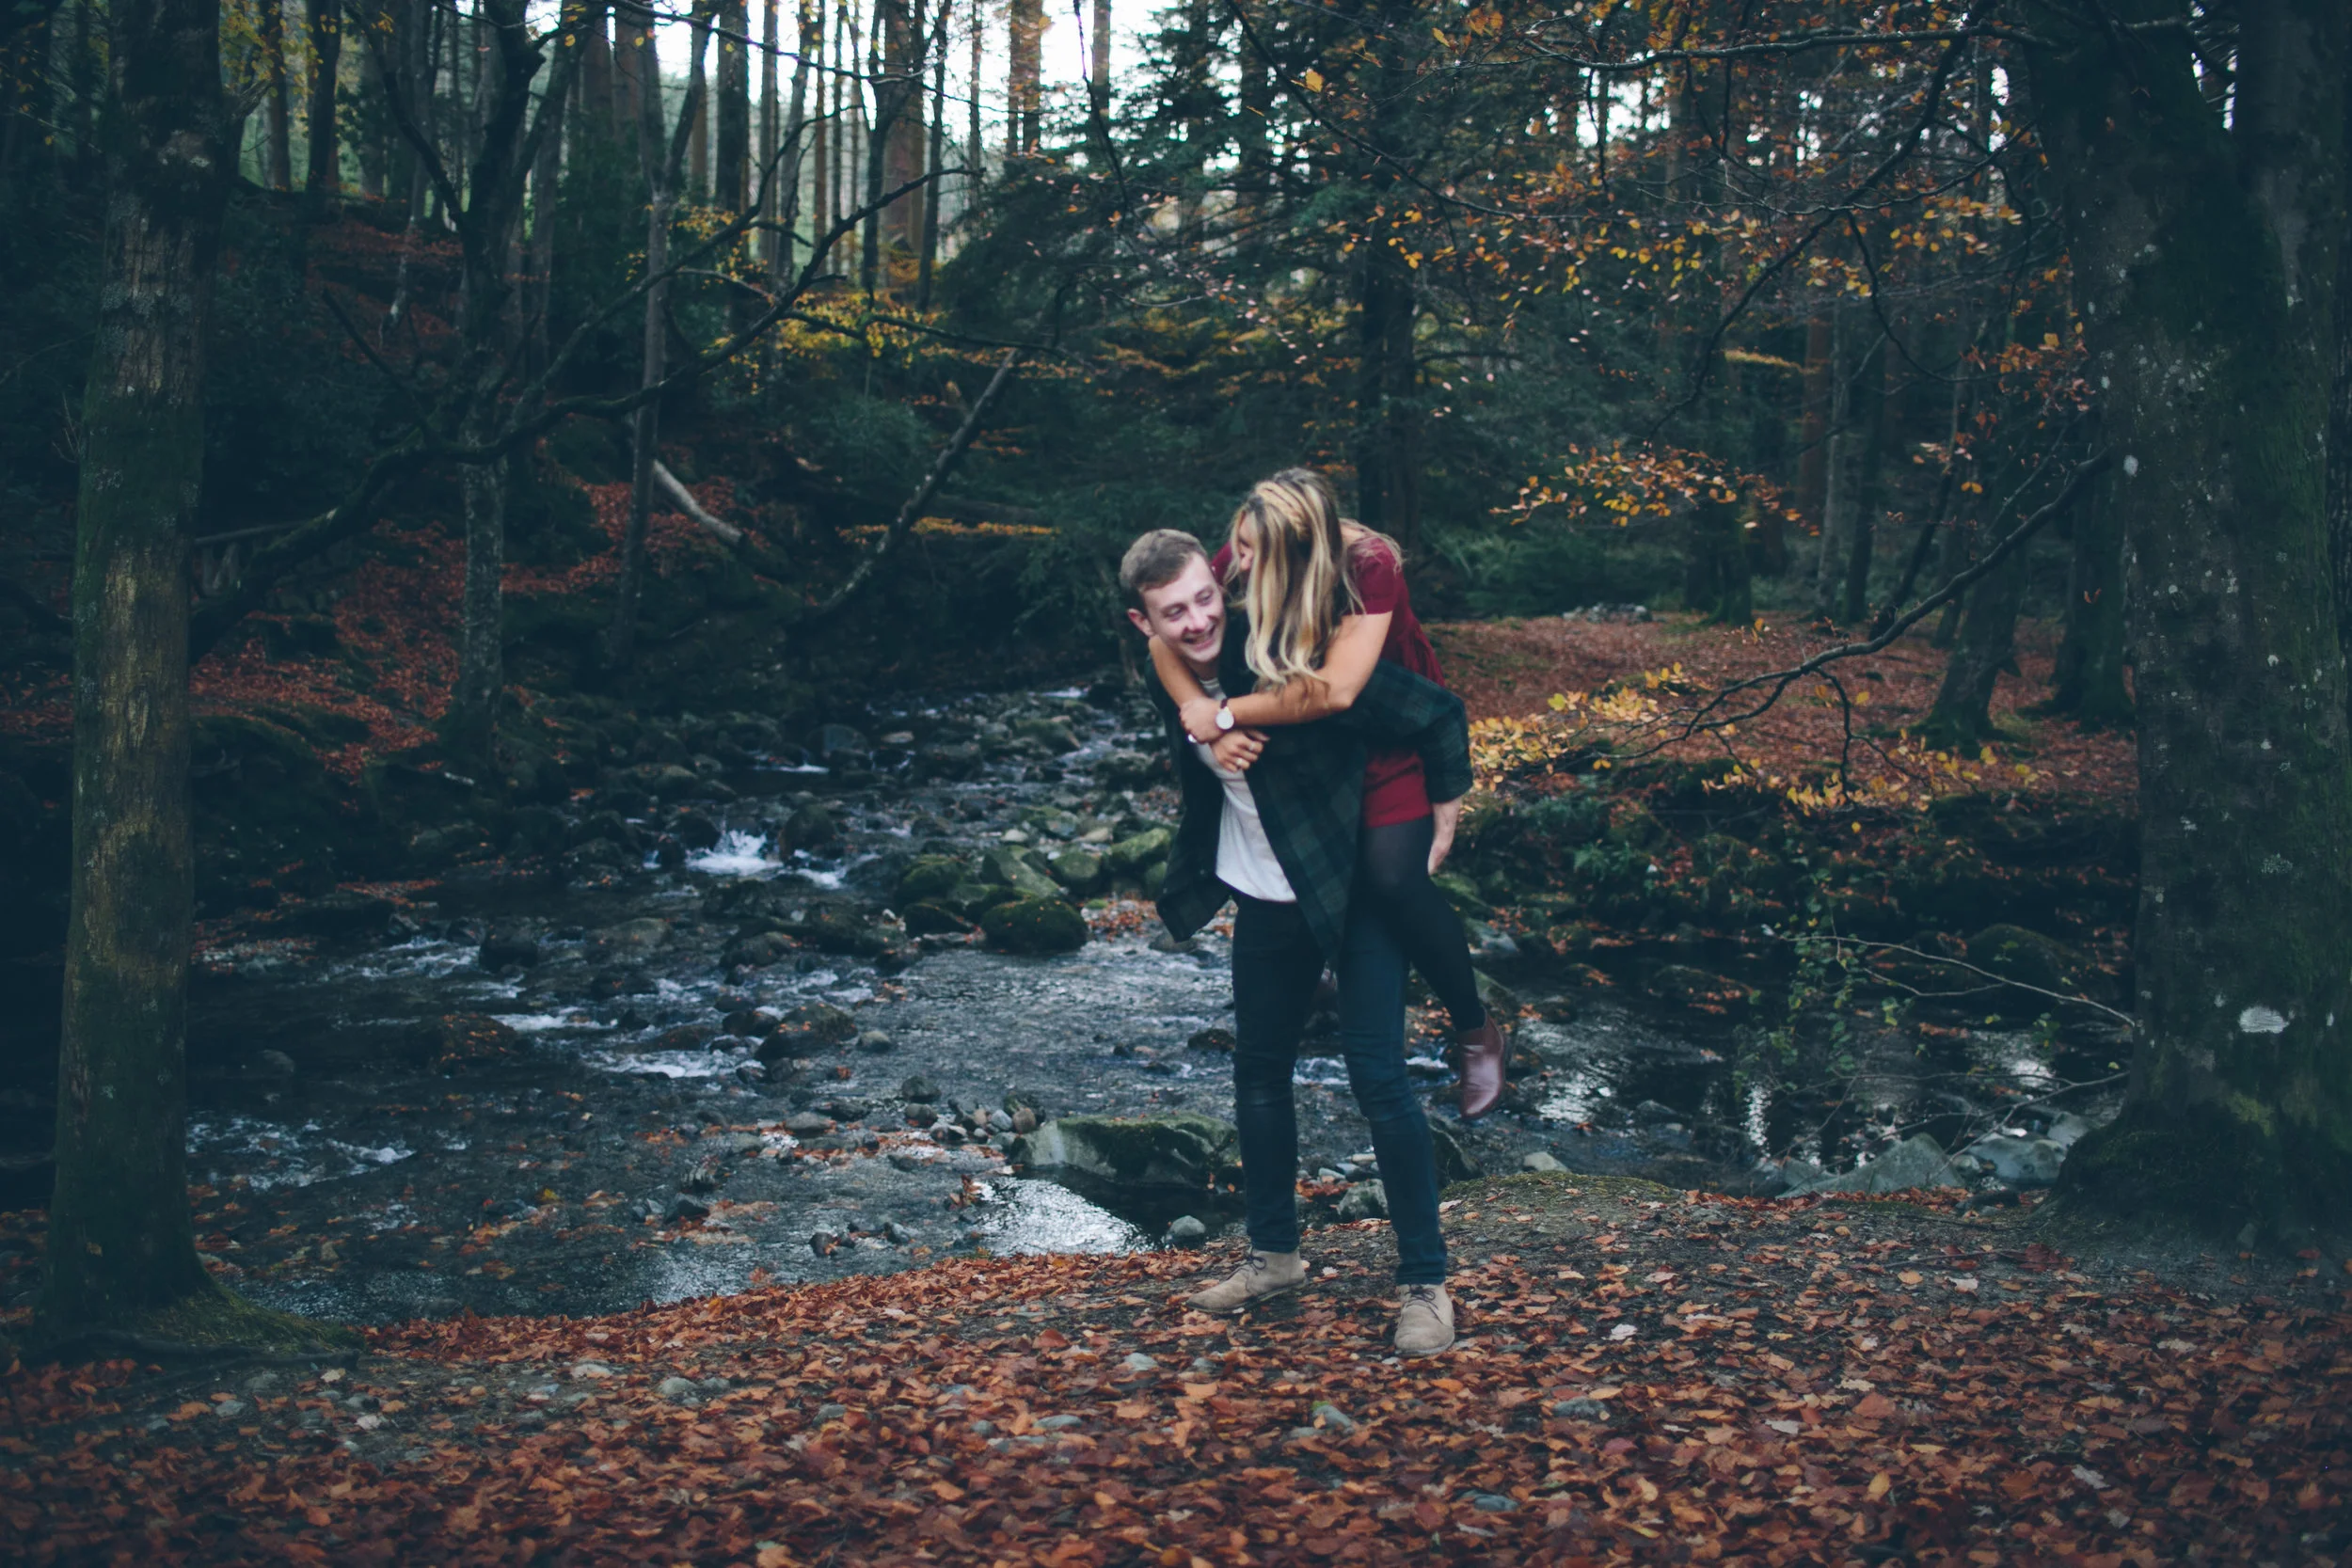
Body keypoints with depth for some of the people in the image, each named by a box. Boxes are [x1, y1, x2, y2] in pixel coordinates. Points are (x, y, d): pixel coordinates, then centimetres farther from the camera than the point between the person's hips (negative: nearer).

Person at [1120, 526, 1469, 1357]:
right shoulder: (1173, 689, -5)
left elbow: (1439, 713, -20)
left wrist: (1443, 819, -12)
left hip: (1357, 887, -7)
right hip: (1266, 900, 7)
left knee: (1377, 1077, -9)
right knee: (1259, 1072, 15)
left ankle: (1425, 1281, 3)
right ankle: (1274, 1255, 32)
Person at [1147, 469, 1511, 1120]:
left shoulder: (1370, 566, -34)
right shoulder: (1245, 555, -20)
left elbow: (1336, 690, -43)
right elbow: (1167, 639, -21)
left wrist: (1227, 715, -38)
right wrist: (1201, 710, -38)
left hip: (1397, 737, -6)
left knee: (1392, 877, -21)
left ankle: (1479, 1033, -3)